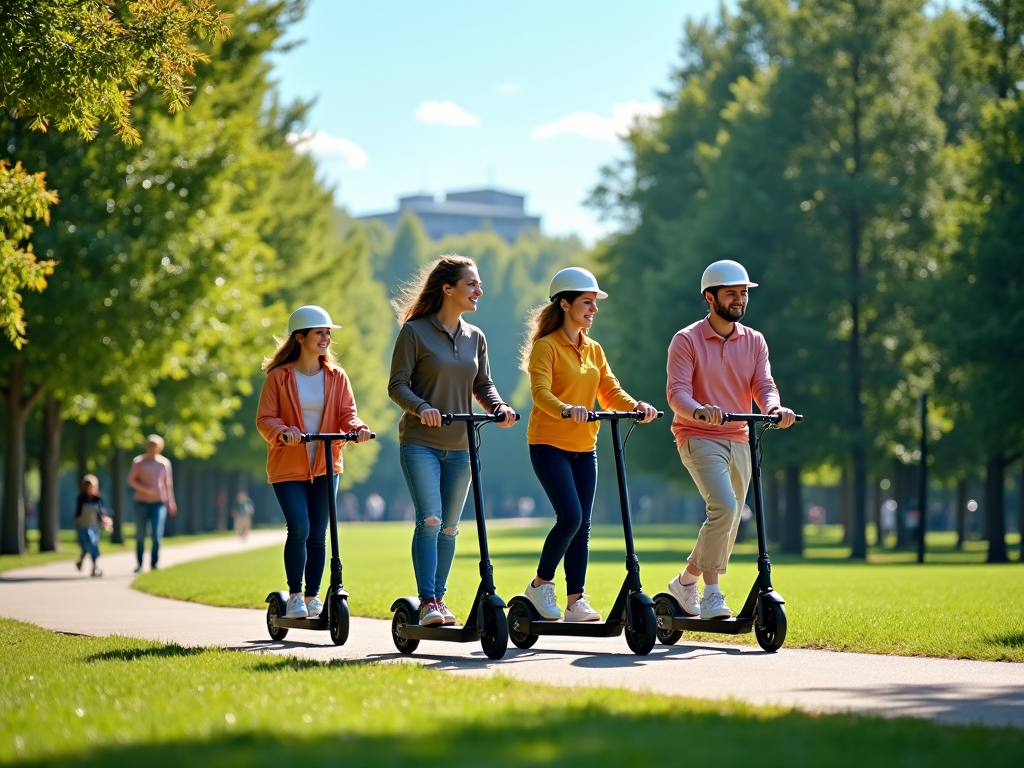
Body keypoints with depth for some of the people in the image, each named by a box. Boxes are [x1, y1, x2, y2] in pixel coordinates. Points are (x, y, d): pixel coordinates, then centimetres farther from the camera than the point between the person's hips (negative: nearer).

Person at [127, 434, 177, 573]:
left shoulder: (164, 462, 8)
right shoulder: (138, 462, 2)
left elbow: (168, 483, 14)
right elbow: (131, 480, 0)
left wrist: (171, 502, 12)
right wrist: (144, 489, -16)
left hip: (159, 503, 1)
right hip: (142, 502, 0)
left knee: (157, 534, -11)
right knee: (140, 535, 3)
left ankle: (154, 564, -6)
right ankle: (139, 564, 14)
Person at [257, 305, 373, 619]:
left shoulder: (337, 376, 6)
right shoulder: (279, 376, -3)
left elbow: (346, 414, 1)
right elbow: (264, 419, -5)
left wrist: (357, 428, -22)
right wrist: (283, 431, -26)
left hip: (325, 465, 3)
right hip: (288, 466, -3)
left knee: (318, 534, 3)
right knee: (299, 529, -15)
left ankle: (312, 596, 15)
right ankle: (294, 595, 2)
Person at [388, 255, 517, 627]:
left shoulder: (475, 337, 11)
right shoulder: (415, 332, -6)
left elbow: (483, 385, 15)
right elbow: (397, 385, -7)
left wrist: (498, 406, -6)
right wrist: (421, 408, -25)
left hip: (460, 445, 5)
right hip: (420, 443, -5)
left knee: (449, 526, 8)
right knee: (430, 520, -15)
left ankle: (439, 598, 18)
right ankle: (427, 601, -14)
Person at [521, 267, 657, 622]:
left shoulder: (593, 350, 14)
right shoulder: (546, 346, -8)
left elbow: (610, 392, 7)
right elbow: (540, 392, -21)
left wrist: (634, 406, -14)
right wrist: (565, 410, -41)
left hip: (584, 447, 7)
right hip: (550, 444, -7)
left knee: (582, 524, 3)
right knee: (570, 517, -16)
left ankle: (575, 601, 6)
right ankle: (540, 584, 2)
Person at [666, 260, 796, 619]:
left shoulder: (754, 341, 10)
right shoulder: (687, 340, -5)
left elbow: (763, 386, 0)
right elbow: (677, 391, -14)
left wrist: (775, 408, -23)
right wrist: (698, 410, -36)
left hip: (739, 440, 6)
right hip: (699, 438, -6)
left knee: (730, 522, 9)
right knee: (724, 508, -24)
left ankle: (686, 582, 30)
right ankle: (711, 593, -17)